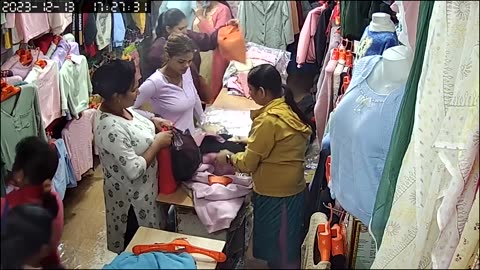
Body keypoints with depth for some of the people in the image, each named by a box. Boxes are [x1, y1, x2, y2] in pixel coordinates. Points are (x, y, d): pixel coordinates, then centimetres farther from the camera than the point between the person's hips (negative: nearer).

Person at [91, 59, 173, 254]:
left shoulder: (119, 108, -6)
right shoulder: (111, 129, -34)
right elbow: (135, 170, -31)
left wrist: (153, 122, -2)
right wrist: (157, 143, -21)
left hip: (143, 188, 9)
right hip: (132, 196, -9)